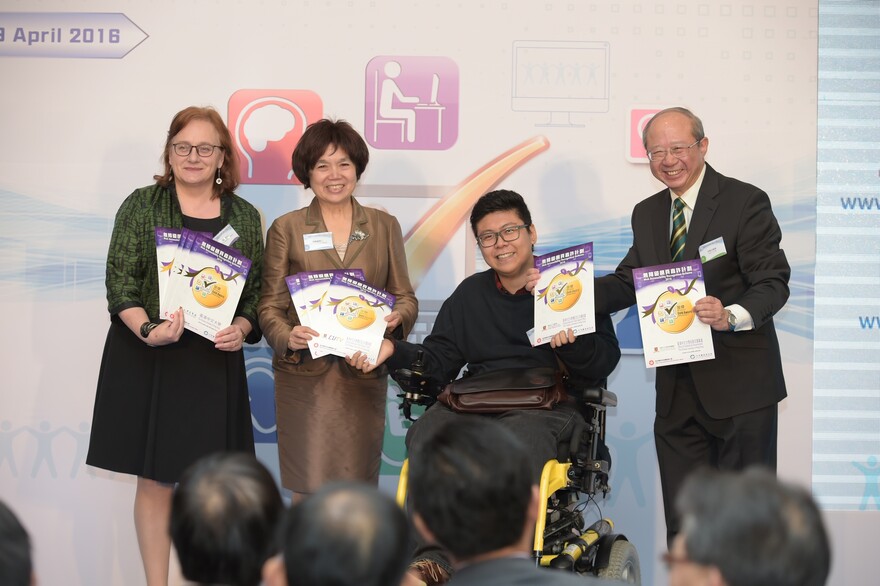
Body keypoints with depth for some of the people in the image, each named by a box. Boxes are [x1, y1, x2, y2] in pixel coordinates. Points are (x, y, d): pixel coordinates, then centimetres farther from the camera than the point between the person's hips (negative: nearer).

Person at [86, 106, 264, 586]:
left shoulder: (245, 217, 9)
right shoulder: (142, 206, 2)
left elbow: (258, 290, 11)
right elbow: (120, 281, -4)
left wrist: (240, 328, -9)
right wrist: (149, 331, -19)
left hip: (216, 363, 2)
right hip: (148, 362, -2)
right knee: (155, 480, 2)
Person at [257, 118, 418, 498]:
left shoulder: (384, 226, 12)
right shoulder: (286, 229, 7)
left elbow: (405, 296, 12)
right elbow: (270, 305, 4)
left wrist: (397, 318, -10)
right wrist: (287, 337, -16)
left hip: (364, 376, 1)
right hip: (304, 377, -1)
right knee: (308, 491, -4)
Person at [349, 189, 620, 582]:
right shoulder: (469, 294, 24)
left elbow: (605, 362, 0)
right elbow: (437, 360, 16)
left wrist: (572, 340, -19)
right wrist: (393, 352, -3)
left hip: (546, 404, -3)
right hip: (475, 402, 4)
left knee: (520, 436, -39)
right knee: (427, 432, -29)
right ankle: (433, 558, -37)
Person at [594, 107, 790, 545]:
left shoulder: (745, 202, -9)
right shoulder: (646, 214, 12)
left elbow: (773, 282, -13)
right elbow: (629, 282, 13)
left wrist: (732, 316, -33)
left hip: (739, 384, -6)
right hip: (677, 389, 6)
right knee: (681, 518, 11)